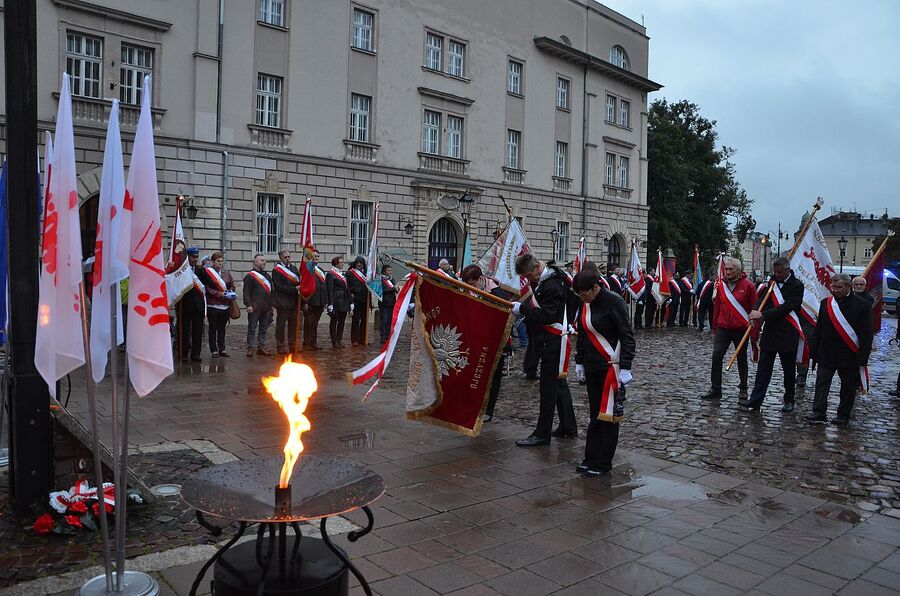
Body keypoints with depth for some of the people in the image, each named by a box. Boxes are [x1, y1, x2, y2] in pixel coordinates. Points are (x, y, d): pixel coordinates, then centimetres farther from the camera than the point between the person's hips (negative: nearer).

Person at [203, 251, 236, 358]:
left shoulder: (226, 273, 12)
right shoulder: (207, 272, -4)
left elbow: (232, 285, 16)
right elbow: (207, 288, -9)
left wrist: (230, 293, -4)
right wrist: (219, 294, -16)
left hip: (225, 305, 4)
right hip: (212, 305, -4)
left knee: (222, 328, 11)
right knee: (213, 328, 3)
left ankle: (222, 349, 17)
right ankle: (214, 350, 8)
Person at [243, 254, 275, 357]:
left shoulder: (267, 275, 19)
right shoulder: (250, 275, -2)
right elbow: (246, 292, -8)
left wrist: (272, 304, 17)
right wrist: (248, 305, -15)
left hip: (266, 307, 7)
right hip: (255, 307, -7)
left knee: (263, 328, 10)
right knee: (252, 328, -1)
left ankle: (261, 347, 16)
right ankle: (251, 348, 2)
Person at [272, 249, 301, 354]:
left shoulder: (294, 268, 15)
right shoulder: (276, 270, -5)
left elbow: (299, 282, 16)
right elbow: (279, 287, -13)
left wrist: (299, 288, -8)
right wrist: (295, 289, -18)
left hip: (293, 302, 6)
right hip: (282, 302, -6)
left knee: (293, 325, 8)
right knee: (281, 325, 1)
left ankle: (292, 346, 16)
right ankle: (280, 347, 8)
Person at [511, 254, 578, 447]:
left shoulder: (552, 286, -20)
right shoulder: (542, 280, 12)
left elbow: (546, 315, -26)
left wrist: (523, 308, -19)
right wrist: (524, 307, 5)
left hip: (551, 343, -11)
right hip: (553, 342, 11)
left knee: (549, 387, -4)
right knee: (559, 383, 17)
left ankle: (542, 434, 4)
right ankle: (568, 427, 29)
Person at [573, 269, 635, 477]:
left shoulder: (614, 302, -14)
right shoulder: (586, 303, 8)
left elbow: (627, 337, -15)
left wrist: (625, 368, -18)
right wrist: (580, 362, 17)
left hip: (611, 366, -7)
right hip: (592, 366, 7)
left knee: (608, 414, 0)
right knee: (595, 413, 11)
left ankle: (603, 464, 8)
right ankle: (591, 459, 18)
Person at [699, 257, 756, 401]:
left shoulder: (747, 285, -5)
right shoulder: (721, 285, 6)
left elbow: (754, 309, -4)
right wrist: (714, 328, 11)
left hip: (741, 330, -3)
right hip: (723, 329, 3)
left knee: (742, 359, 11)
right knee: (716, 357, -6)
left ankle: (743, 389, 25)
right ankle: (715, 389, 1)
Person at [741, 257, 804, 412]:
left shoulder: (797, 285, -8)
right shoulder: (772, 282, 10)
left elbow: (787, 307, -18)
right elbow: (762, 299, 4)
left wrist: (763, 314, -22)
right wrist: (756, 312, -17)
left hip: (787, 335, -4)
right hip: (769, 332, 5)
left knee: (789, 370, 9)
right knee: (763, 369, 4)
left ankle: (789, 401, 22)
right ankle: (755, 401, 4)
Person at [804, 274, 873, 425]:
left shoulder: (862, 305, -6)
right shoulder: (826, 303, 4)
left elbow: (866, 335, -8)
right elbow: (818, 330, 8)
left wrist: (862, 359, -12)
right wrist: (814, 353, 5)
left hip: (849, 356, -2)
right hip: (826, 354, 2)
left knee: (848, 387, 10)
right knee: (821, 383, -3)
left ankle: (843, 415, 22)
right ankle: (818, 413, -2)